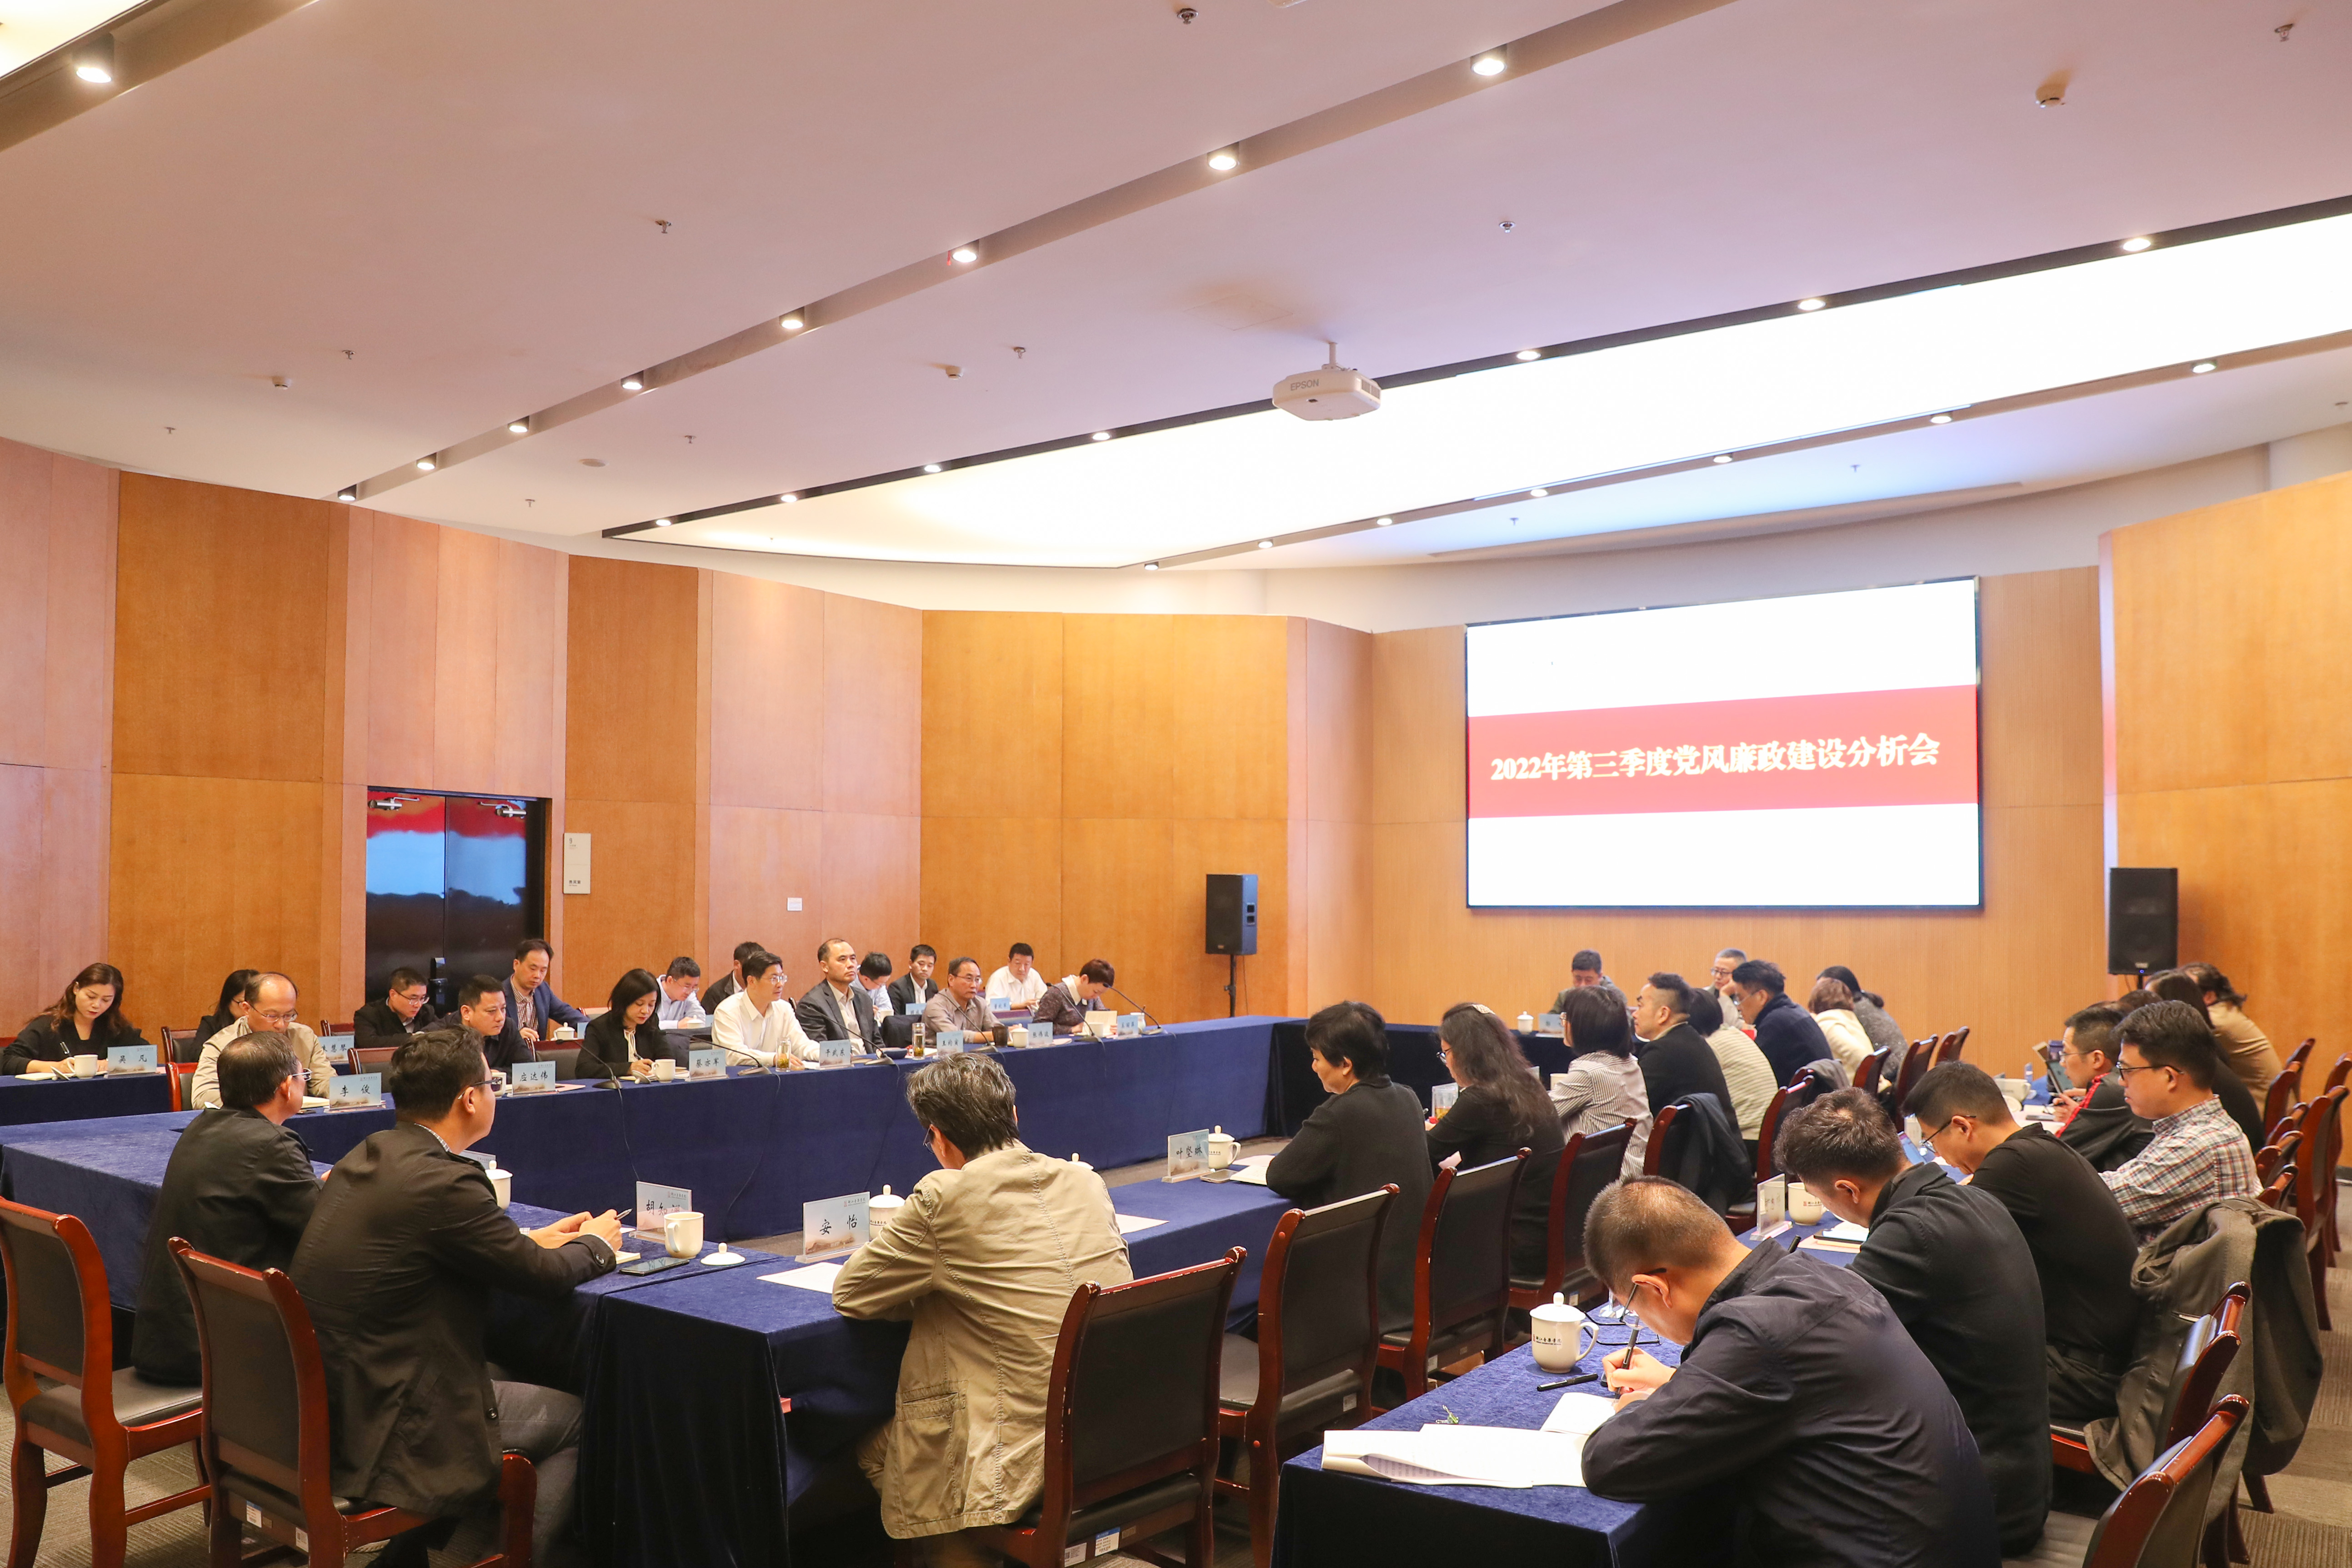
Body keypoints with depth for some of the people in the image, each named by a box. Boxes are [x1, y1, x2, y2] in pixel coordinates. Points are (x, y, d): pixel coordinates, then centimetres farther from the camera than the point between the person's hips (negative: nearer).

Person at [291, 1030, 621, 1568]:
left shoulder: (367, 1157, 3)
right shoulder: (444, 1181, -23)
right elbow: (548, 1277, -12)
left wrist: (531, 1239, 17)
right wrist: (597, 1244, 8)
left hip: (318, 1403, 9)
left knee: (509, 1376, 25)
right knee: (578, 1420, 6)